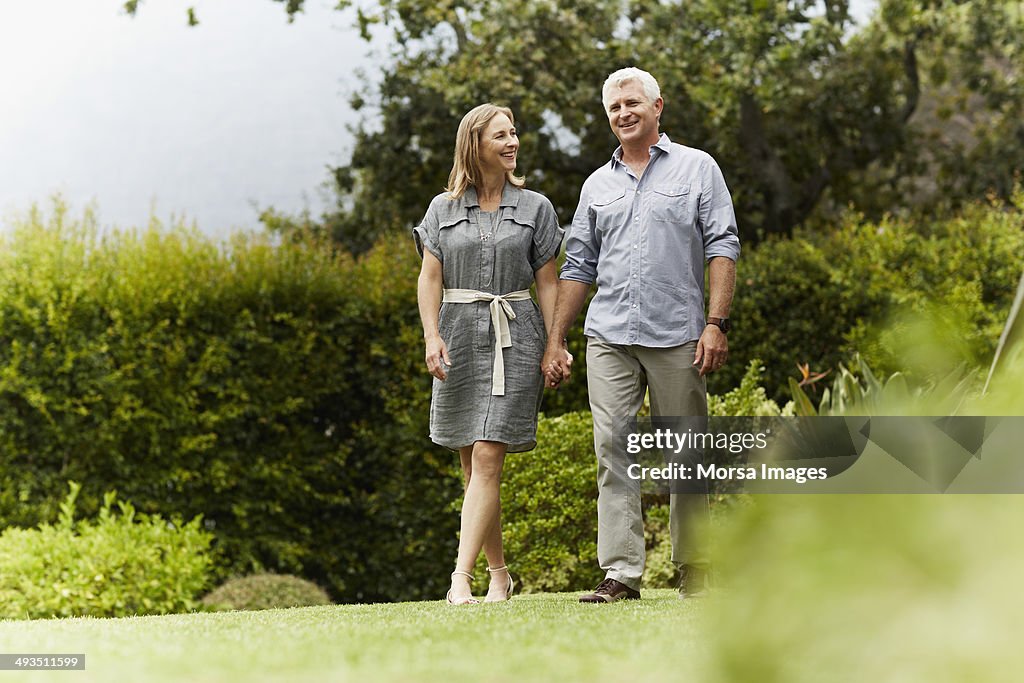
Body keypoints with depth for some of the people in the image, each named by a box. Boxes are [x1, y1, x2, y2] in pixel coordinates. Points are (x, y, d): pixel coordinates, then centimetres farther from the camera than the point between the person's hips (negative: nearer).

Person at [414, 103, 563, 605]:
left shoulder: (534, 208, 7)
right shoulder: (444, 208, 9)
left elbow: (548, 283, 7)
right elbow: (430, 278, 5)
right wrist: (432, 336, -9)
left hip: (515, 337, -2)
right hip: (459, 335, 2)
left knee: (486, 458, -13)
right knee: (472, 464, 6)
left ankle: (461, 576, -18)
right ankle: (499, 572, 18)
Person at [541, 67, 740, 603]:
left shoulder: (697, 168, 8)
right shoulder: (598, 185, 18)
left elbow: (722, 248, 0)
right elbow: (578, 267, 19)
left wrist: (715, 323, -10)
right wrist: (554, 341, 13)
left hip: (677, 336, -3)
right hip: (609, 337, 3)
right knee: (613, 454, -5)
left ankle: (694, 572, 11)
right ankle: (621, 573, -6)